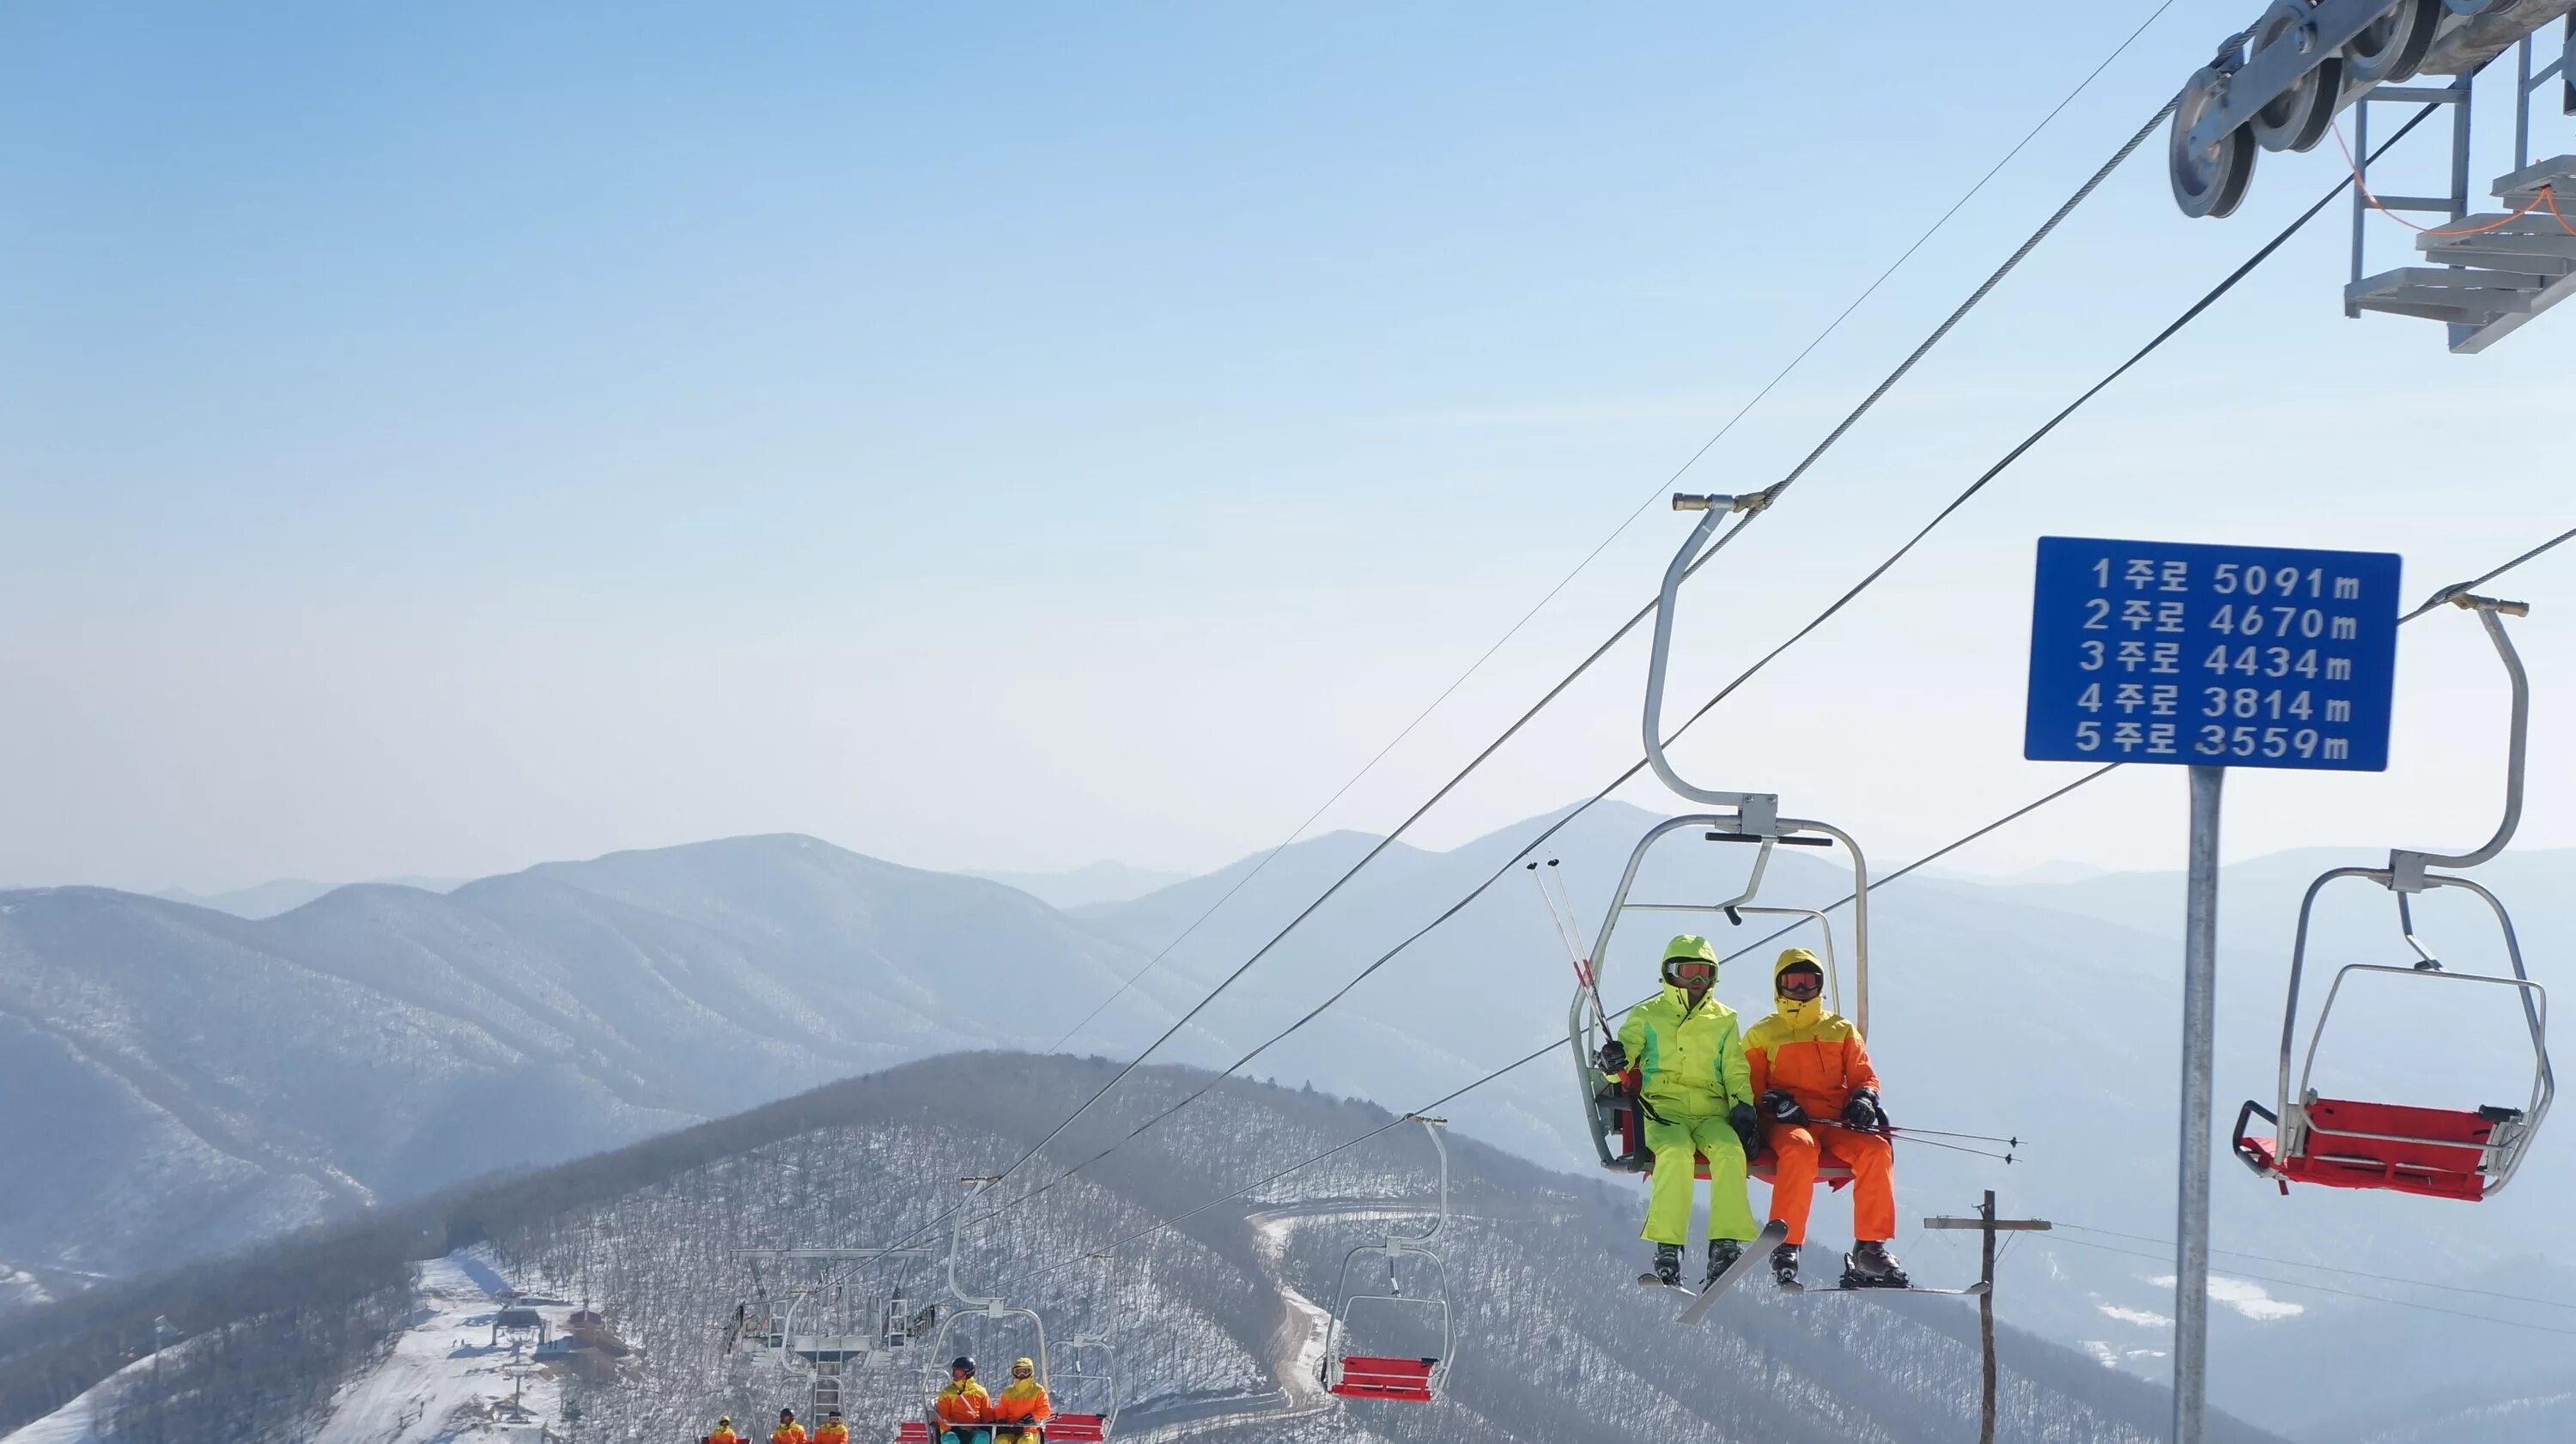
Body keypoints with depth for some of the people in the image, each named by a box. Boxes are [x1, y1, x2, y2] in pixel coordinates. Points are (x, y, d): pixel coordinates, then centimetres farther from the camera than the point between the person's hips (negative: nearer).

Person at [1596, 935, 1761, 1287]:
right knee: (1677, 1151, -37)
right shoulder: (1647, 1016, 14)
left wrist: (1743, 1106, 1)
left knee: (1730, 1150, -33)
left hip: (1712, 1112, 2)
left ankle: (1726, 1245, -34)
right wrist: (1613, 1061, -20)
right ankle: (1666, 1248, -35)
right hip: (1663, 1109, -2)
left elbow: (1736, 1072, 20)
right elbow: (1626, 1050, 6)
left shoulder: (1723, 1020, 21)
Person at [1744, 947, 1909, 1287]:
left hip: (1837, 1122, 3)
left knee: (1876, 1148, -30)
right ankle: (1785, 1248, -37)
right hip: (1788, 1122, -3)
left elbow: (1863, 1075, 19)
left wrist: (1864, 1099, -4)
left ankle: (1871, 1246, -27)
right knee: (1800, 1149, -40)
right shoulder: (1762, 1035, 16)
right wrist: (1774, 1100, -13)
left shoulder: (1842, 1030, 23)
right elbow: (1748, 1085, 9)